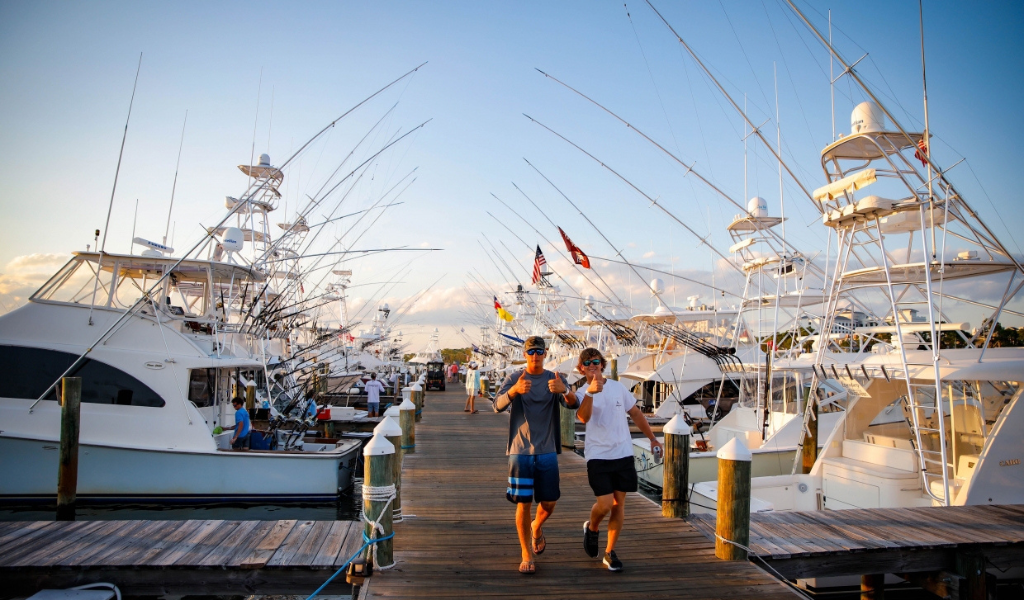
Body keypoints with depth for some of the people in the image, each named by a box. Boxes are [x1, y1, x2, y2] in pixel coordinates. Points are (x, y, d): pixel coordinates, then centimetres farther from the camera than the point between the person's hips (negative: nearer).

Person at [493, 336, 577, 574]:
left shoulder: (554, 379, 1)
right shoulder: (514, 378, -2)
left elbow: (573, 404, -15)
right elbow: (498, 405, -17)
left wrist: (564, 391, -39)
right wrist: (514, 390, -38)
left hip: (547, 450, 2)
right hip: (520, 450, -2)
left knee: (549, 503, 7)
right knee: (524, 503, 1)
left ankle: (536, 528, 41)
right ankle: (527, 555, 18)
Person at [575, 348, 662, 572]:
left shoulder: (618, 387, 6)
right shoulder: (582, 393, -5)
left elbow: (635, 413, 18)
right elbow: (583, 417, -28)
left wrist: (652, 438, 16)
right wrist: (590, 392, -44)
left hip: (623, 454, 4)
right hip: (598, 456, -3)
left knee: (619, 503, 7)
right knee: (605, 504, -11)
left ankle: (609, 553, 21)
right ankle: (592, 528, 23)